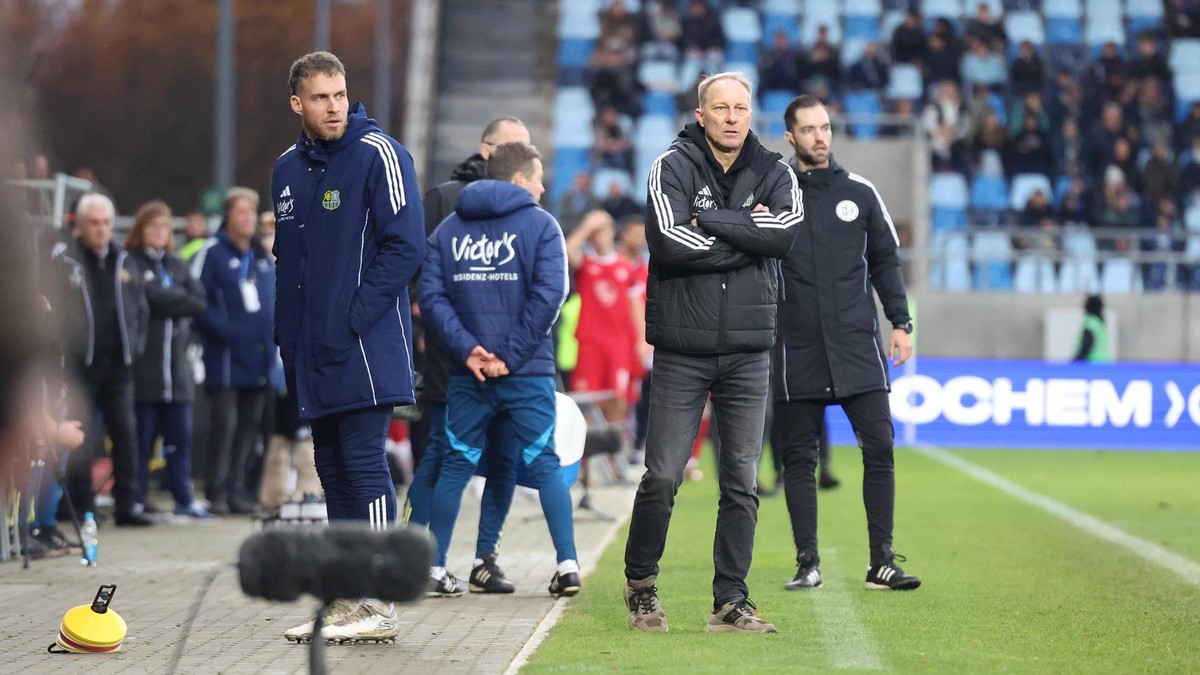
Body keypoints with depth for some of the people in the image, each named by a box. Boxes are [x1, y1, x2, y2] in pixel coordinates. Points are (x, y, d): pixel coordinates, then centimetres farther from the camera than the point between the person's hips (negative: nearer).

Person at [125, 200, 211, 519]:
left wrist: (171, 301, -8)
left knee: (180, 437, 6)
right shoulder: (131, 263, 0)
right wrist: (184, 300, -1)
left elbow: (199, 298, 6)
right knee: (142, 436, -3)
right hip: (144, 363, -5)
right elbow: (152, 297, -14)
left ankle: (184, 498, 11)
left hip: (176, 361, 6)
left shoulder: (176, 265, 19)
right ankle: (136, 500, 2)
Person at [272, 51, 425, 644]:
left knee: (364, 463, -10)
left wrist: (356, 316, -16)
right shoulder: (288, 168, 14)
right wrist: (287, 333, 13)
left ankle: (379, 606, -9)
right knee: (333, 468, 10)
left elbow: (406, 245, -13)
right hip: (311, 353, 7)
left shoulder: (378, 154, -8)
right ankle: (346, 601, 16)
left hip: (365, 350, -7)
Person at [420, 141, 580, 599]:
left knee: (455, 466, 9)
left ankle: (434, 567, 9)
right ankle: (567, 563, -3)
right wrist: (513, 355, -11)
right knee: (544, 465, 4)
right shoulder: (540, 225, -1)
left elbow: (432, 295, -1)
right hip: (528, 373, -3)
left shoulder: (448, 228, 9)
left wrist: (466, 348, -8)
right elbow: (549, 294, -13)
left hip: (465, 374, 3)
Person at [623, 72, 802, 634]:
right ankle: (640, 585, 17)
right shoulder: (672, 167, -2)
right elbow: (669, 242, -18)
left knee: (741, 483, 3)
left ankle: (730, 602, 10)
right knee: (662, 478, -3)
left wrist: (709, 220, -14)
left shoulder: (774, 173, 8)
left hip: (747, 353, 3)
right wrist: (748, 237, -10)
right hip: (681, 351, -3)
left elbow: (786, 231, -13)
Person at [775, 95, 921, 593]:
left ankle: (882, 562, 1)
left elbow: (884, 261, 15)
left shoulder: (859, 193, 9)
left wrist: (900, 322, 7)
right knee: (798, 458, 2)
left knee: (879, 447, -5)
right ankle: (808, 564, 10)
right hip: (795, 351, -1)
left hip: (857, 346, 1)